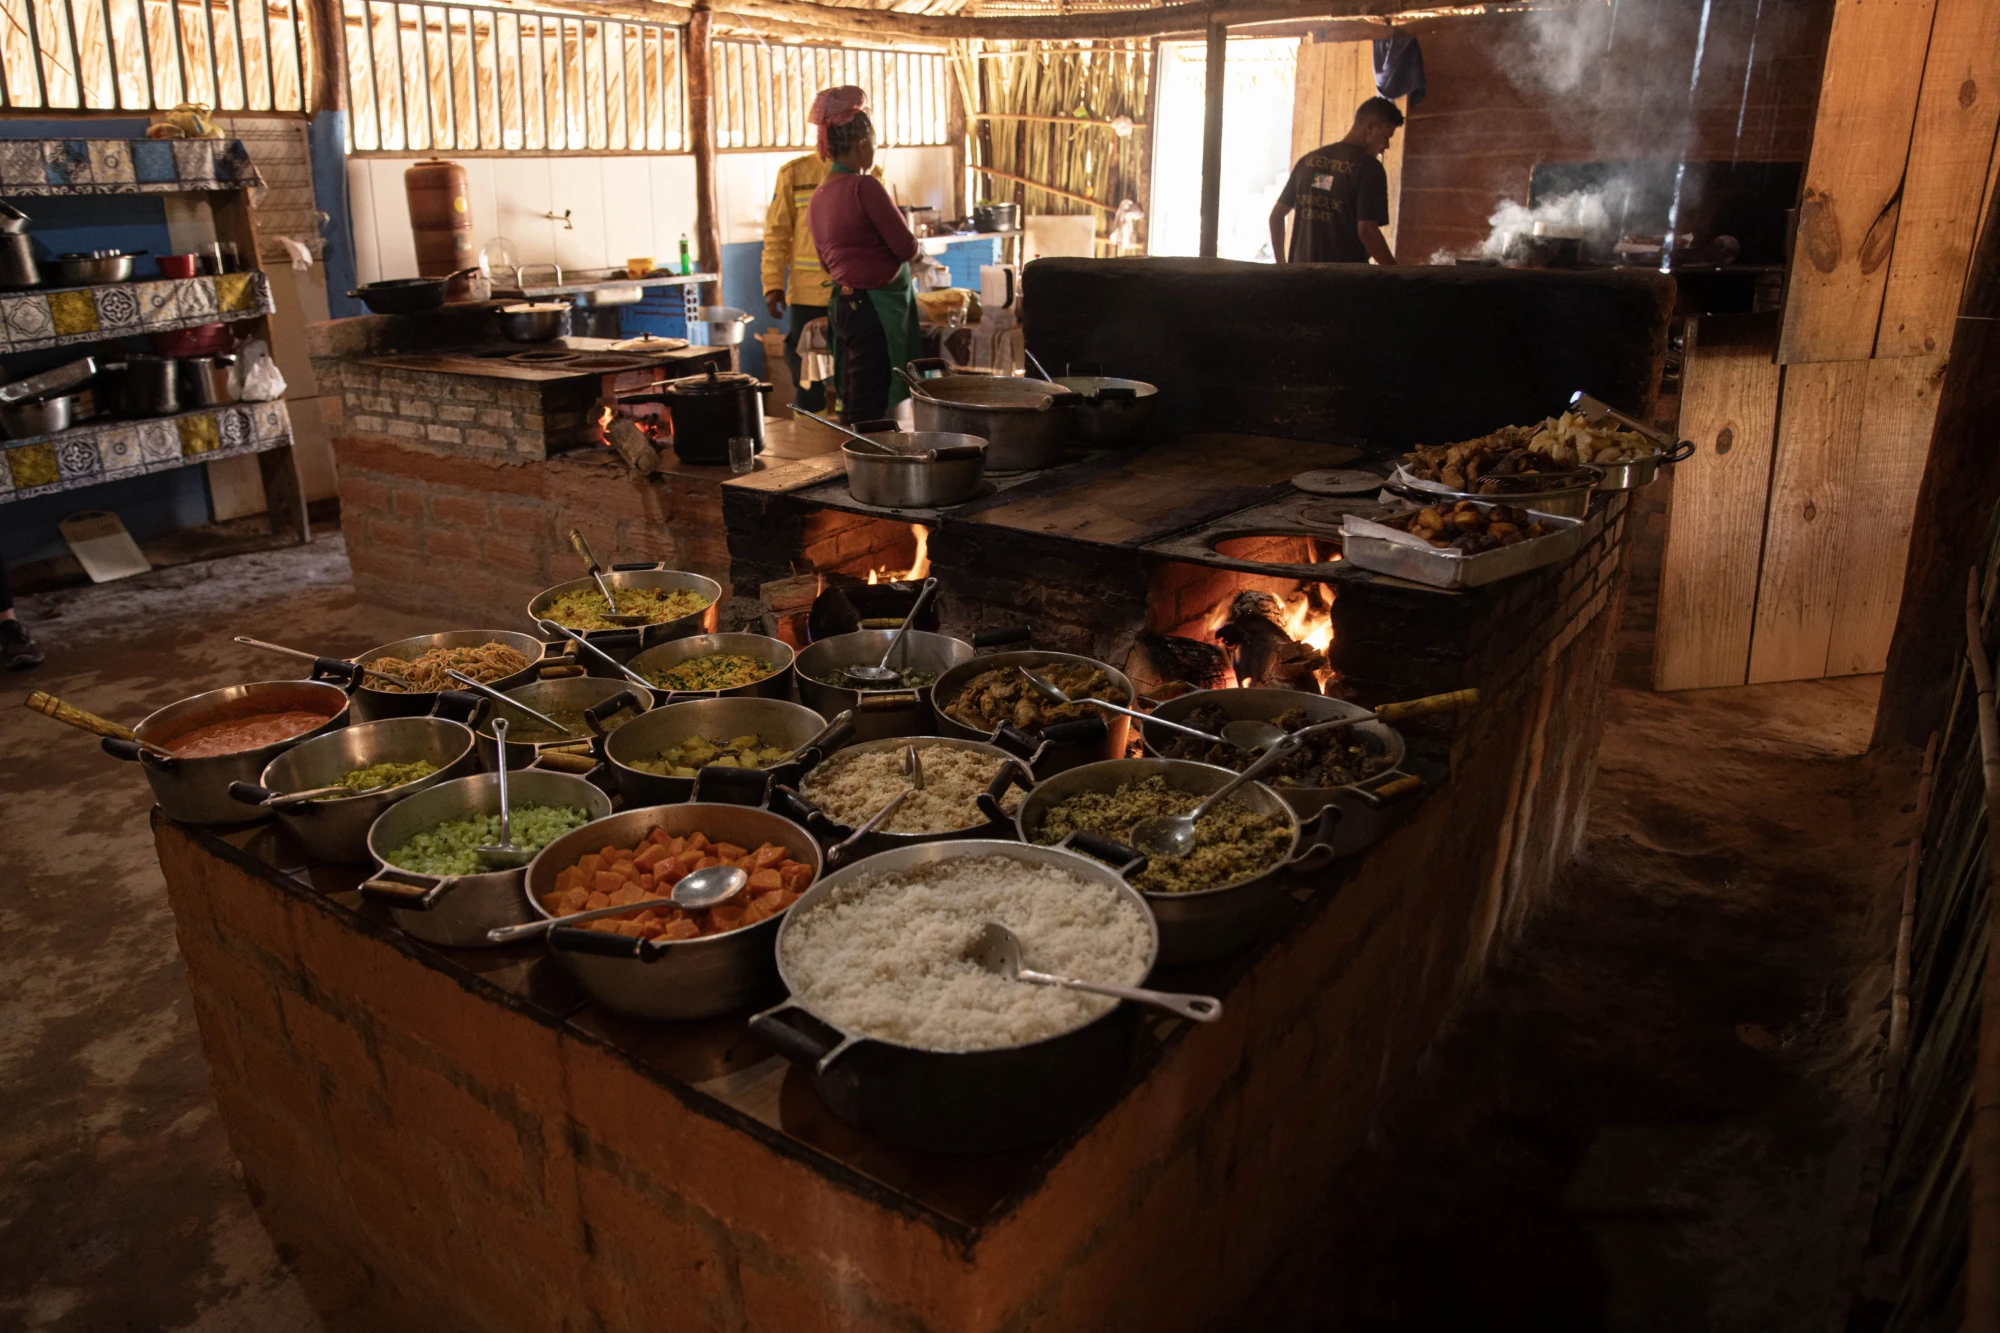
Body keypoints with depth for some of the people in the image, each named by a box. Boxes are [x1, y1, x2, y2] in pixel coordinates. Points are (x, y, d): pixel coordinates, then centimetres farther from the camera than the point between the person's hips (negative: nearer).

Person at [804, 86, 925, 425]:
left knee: (852, 407, 12)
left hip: (843, 305, 9)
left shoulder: (818, 197, 11)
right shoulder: (865, 187, -13)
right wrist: (918, 248, 10)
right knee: (871, 413, -6)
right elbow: (907, 247, -12)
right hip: (876, 308, -9)